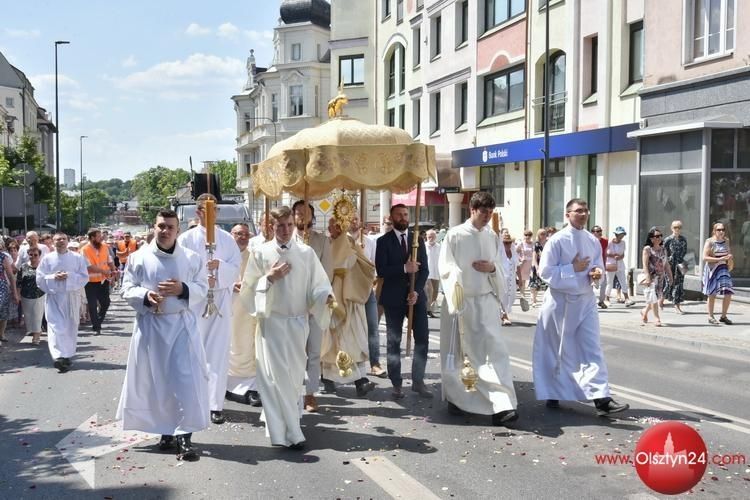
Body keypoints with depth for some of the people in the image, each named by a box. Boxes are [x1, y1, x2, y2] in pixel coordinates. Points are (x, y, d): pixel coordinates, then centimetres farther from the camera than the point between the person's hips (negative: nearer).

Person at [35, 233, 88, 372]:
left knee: (70, 327, 8)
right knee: (56, 326, -12)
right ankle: (59, 357, -20)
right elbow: (39, 278, 1)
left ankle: (67, 356, 22)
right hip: (53, 297, -1)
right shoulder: (47, 259, 2)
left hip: (71, 297, 1)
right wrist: (53, 277, -15)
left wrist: (69, 276, -16)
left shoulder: (77, 258, 1)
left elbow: (84, 277, -1)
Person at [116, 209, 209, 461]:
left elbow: (202, 289, 4)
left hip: (182, 325, 0)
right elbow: (127, 289, 2)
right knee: (154, 381, 6)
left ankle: (184, 436, -4)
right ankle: (166, 430, 22)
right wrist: (145, 296, -18)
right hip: (150, 326, 1)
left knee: (186, 379, -7)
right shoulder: (138, 258, 2)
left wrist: (183, 289, -16)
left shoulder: (192, 258, 3)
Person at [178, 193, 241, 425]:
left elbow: (236, 267, 3)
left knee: (219, 352, -2)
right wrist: (201, 279, -16)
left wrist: (219, 266, -16)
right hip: (194, 300, -1)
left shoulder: (227, 239, 8)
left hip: (221, 299, 1)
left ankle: (216, 404, -1)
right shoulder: (186, 238, 4)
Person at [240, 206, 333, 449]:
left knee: (295, 374, 12)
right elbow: (248, 288, 1)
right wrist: (269, 278, -14)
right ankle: (289, 433, -4)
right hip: (271, 320, -2)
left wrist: (325, 296, -18)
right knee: (276, 376, -7)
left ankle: (276, 415, 35)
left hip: (298, 321, 3)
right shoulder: (260, 253, -1)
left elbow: (318, 284, 3)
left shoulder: (306, 253, 2)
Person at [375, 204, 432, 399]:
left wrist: (417, 291, -10)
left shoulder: (418, 240, 10)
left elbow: (424, 269, 4)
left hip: (416, 295, 3)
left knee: (422, 339, -1)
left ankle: (418, 381, 10)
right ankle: (396, 384, 10)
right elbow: (381, 271, -10)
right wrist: (404, 268, -20)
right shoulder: (384, 241, 1)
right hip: (393, 298, -2)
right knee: (394, 341, 3)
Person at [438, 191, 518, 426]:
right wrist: (455, 290, -22)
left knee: (493, 350, -9)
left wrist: (492, 268, -8)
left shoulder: (492, 237, 9)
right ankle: (454, 397, 29)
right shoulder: (455, 235, -3)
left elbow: (501, 271, 15)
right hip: (459, 301, -2)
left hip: (485, 301, 2)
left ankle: (501, 405, -11)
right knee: (454, 353, 9)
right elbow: (446, 268, -6)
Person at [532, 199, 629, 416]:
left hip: (585, 300, 4)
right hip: (561, 300, -4)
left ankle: (601, 398, -8)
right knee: (558, 351, 7)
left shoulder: (593, 241, 6)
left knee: (593, 349, -4)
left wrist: (596, 273, -7)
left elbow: (598, 266, 16)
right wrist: (573, 269, -17)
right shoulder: (557, 240, -10)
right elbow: (545, 271, -13)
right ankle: (553, 393, 24)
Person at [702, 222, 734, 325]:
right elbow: (705, 257, -15)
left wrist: (730, 260, 8)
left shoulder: (726, 241, 9)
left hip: (724, 269, 4)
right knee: (712, 294, 4)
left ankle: (723, 316, 11)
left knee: (728, 293, -4)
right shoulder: (709, 242, -7)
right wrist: (720, 259, -19)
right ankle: (711, 317, 17)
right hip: (712, 269, -4)